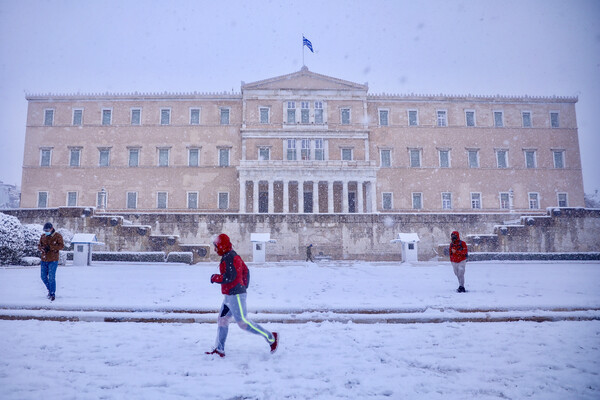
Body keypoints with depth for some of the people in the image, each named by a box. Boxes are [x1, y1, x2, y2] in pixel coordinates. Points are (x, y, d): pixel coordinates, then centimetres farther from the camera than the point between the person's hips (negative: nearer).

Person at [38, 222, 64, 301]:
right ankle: (50, 289, 33)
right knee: (43, 277, 11)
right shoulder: (43, 236, 9)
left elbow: (61, 246, -15)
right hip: (44, 260, 6)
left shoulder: (57, 236, -6)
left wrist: (50, 247, -23)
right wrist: (42, 248, -12)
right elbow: (39, 246, 11)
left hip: (53, 260, -6)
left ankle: (53, 294, 4)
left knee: (51, 278, -6)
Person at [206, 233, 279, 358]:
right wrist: (244, 286, 23)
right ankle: (219, 350, 19)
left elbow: (229, 277, -25)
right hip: (230, 296, 11)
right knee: (222, 320, 13)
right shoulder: (233, 256, 15)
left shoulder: (229, 258, -17)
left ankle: (271, 337, 0)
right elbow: (245, 271, 22)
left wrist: (214, 278, -10)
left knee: (243, 322, -7)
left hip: (235, 295, -11)